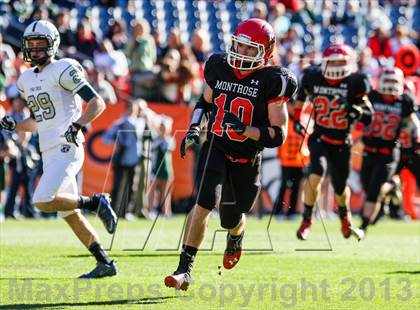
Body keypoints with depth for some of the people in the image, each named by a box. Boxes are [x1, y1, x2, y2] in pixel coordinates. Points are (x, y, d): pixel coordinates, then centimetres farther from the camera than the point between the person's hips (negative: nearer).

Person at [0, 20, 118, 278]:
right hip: (49, 153, 9)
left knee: (43, 201, -22)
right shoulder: (27, 80, 17)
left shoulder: (64, 70, -8)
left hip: (67, 149, -9)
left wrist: (78, 124, -26)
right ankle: (105, 263, 12)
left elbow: (98, 103, -12)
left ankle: (96, 202, -5)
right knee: (69, 215, 7)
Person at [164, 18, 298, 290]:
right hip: (216, 148, 2)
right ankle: (185, 270, -18)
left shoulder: (271, 82, -14)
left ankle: (236, 240, 53)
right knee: (204, 204, -20)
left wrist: (245, 129, -29)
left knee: (231, 219, 13)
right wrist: (194, 129, 1)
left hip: (247, 160, -1)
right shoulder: (220, 68, -1)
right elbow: (205, 103, 18)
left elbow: (278, 135, -15)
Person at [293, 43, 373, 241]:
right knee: (317, 172, -26)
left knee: (339, 186, 10)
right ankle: (307, 219, -12)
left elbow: (368, 118, -12)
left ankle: (345, 215, 46)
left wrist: (352, 108, -29)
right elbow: (301, 94, 18)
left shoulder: (354, 84, -12)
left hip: (341, 143, 0)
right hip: (319, 138, 0)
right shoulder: (314, 78, -6)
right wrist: (297, 118, 13)